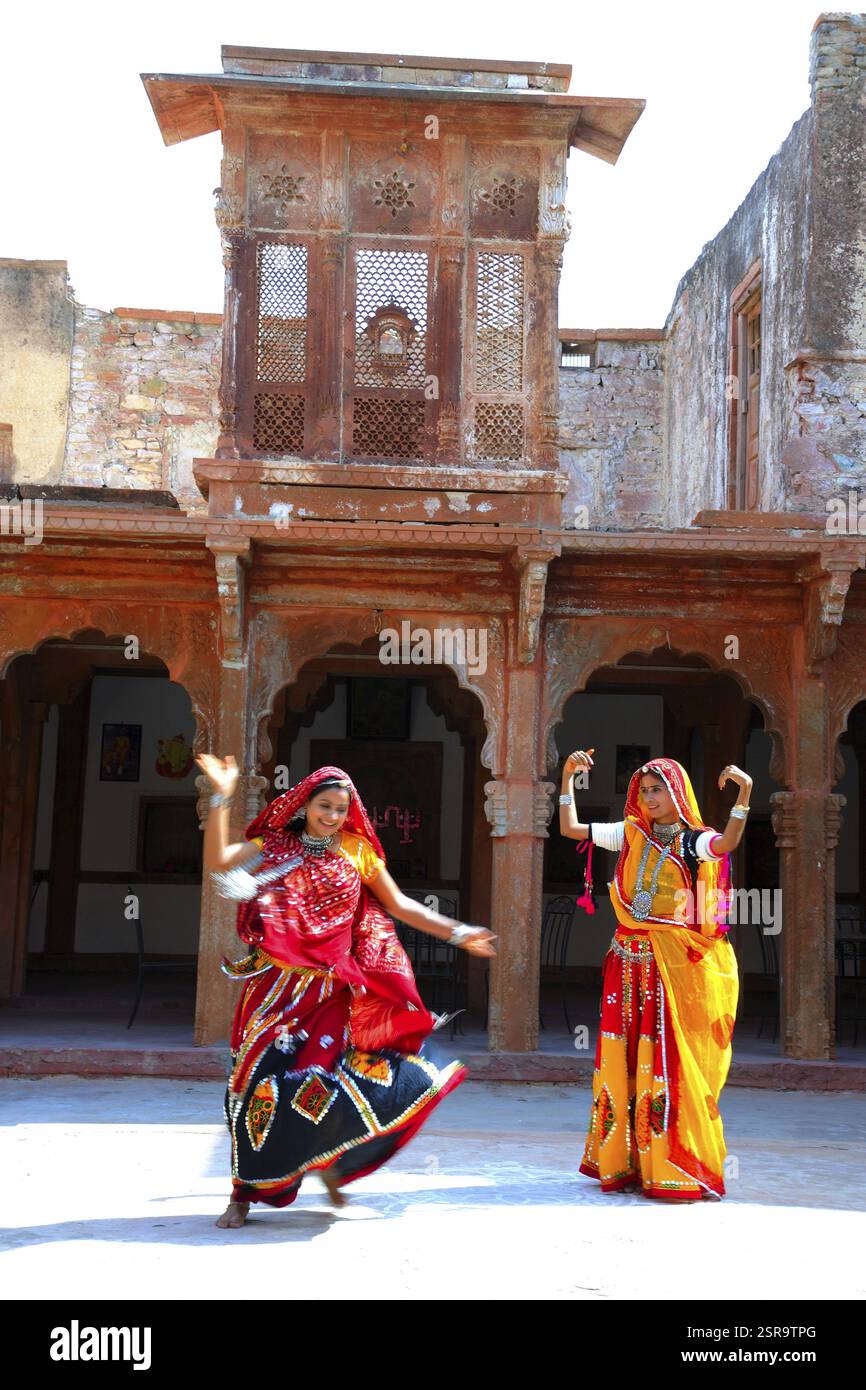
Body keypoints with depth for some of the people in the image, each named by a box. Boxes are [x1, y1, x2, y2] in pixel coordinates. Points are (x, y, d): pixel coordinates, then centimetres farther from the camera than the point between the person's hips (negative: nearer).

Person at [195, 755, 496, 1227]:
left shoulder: (357, 852, 7)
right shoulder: (274, 847, 2)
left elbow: (401, 906, 11)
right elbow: (217, 863, -13)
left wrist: (457, 933, 7)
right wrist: (222, 798, -20)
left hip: (333, 991, 1)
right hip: (280, 987, -1)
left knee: (331, 1084, -5)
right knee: (260, 1078, -2)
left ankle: (330, 1162, 27)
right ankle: (243, 1193, 12)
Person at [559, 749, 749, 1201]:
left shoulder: (694, 840, -2)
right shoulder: (630, 834, 12)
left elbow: (726, 844, -24)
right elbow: (570, 828, 14)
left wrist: (744, 794, -36)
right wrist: (567, 777, 8)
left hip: (676, 967, -4)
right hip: (630, 962, 4)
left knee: (670, 1064, -4)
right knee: (623, 1062, 5)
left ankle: (672, 1169, 2)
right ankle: (623, 1162, 15)